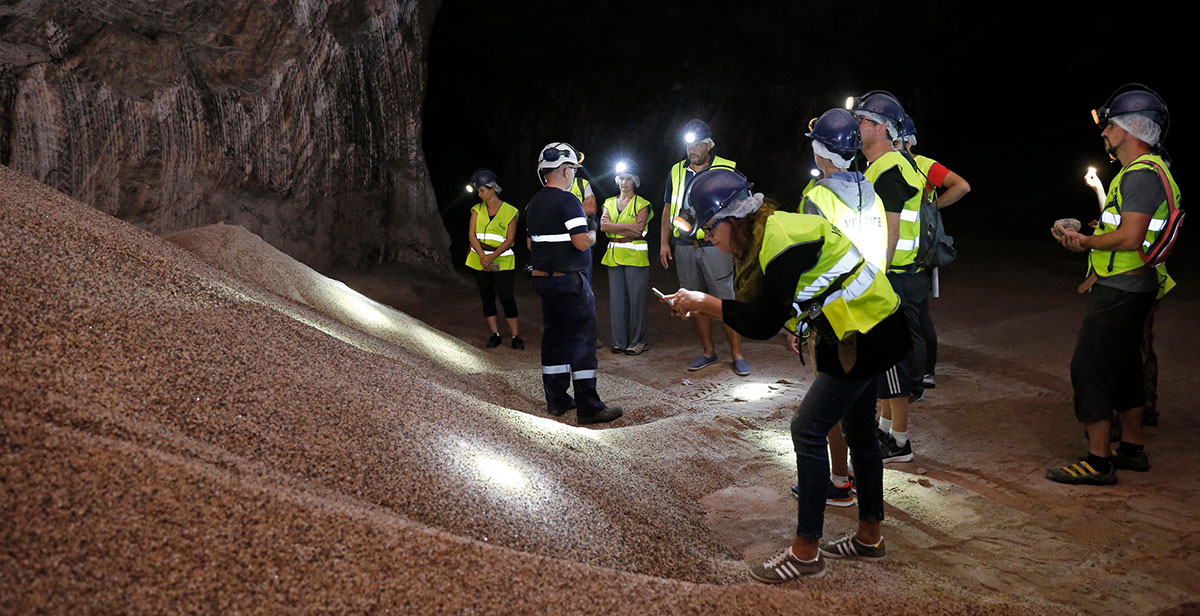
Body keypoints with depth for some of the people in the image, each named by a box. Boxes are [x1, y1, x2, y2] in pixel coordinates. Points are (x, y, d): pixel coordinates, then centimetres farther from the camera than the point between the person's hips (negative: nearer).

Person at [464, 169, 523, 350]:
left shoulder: (509, 211, -2)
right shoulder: (477, 210, 7)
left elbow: (510, 239, -8)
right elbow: (471, 235, -2)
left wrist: (492, 256, -19)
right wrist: (482, 256, -16)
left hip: (502, 261, -4)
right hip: (479, 261, 4)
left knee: (506, 297, -8)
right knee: (487, 296, 6)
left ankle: (515, 335, -1)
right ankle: (495, 333, 14)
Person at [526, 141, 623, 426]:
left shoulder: (533, 203, 11)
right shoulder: (567, 201, -16)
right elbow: (581, 242, -22)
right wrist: (593, 234, -3)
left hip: (542, 278, 8)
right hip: (569, 281, -8)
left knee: (554, 337, 13)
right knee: (582, 338, -4)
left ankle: (556, 399, 19)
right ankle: (588, 407, -3)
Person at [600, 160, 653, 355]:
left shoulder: (642, 204, 2)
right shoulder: (609, 203, 15)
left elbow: (638, 229, -12)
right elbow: (603, 226, -1)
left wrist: (613, 225, -10)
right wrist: (627, 228, -11)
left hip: (635, 256, -4)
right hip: (614, 256, 4)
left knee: (636, 298, -3)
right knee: (617, 299, 5)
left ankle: (637, 342, 4)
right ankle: (619, 341, 12)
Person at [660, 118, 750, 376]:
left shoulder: (726, 170, 1)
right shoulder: (676, 172, 13)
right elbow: (668, 209, 17)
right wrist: (664, 243, 10)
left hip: (715, 246, -4)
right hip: (684, 247, 4)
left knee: (726, 301, -5)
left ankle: (737, 354, 3)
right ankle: (708, 352, 19)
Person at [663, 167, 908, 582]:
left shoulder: (783, 242, -25)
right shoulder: (768, 234, 6)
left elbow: (764, 323, -24)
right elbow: (766, 310, 10)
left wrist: (704, 303, -18)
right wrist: (704, 308, 2)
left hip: (865, 335, -11)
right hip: (863, 330, 11)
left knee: (809, 429, -9)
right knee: (857, 430, 19)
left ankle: (805, 553, -1)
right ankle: (869, 538, 34)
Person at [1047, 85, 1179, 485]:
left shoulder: (1142, 174, -18)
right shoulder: (1144, 171, 16)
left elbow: (1130, 238, -26)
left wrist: (1085, 242, -12)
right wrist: (1100, 272, 16)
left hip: (1120, 292, -11)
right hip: (1127, 287, 11)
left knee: (1090, 368, -8)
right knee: (1125, 367, 17)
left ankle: (1098, 462, -3)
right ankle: (1132, 449, 27)